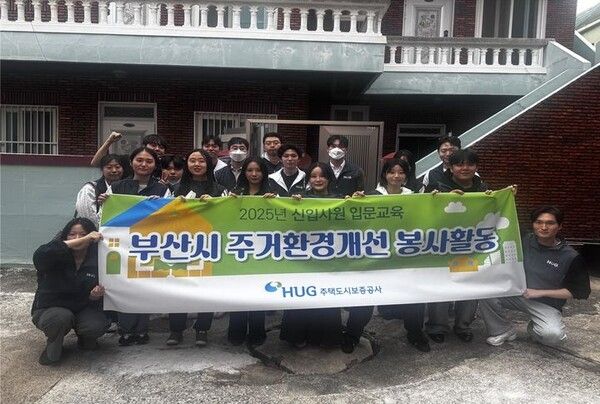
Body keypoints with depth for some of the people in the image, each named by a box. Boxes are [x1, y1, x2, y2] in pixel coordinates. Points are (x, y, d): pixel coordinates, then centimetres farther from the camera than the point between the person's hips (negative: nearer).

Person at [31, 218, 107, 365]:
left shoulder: (96, 260, -7)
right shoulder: (58, 257, -15)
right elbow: (39, 256, -40)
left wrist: (94, 296, -26)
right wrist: (81, 241, -46)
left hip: (81, 309, 3)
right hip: (49, 309, -3)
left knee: (98, 325, -27)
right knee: (62, 317, -36)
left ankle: (84, 337, 11)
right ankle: (53, 345, -2)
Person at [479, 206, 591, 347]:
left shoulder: (571, 257, -10)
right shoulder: (524, 241, 0)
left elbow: (580, 291, -9)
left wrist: (540, 292, -15)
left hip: (546, 305, -2)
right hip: (516, 294, 3)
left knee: (554, 335, -31)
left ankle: (534, 328, 7)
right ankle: (503, 331, -1)